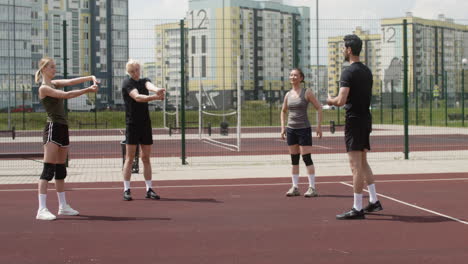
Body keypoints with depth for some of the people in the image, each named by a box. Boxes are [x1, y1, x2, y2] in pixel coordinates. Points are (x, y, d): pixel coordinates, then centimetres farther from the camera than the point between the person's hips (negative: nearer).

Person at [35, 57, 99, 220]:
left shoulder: (54, 84, 16)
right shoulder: (44, 88, -9)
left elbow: (71, 82, 8)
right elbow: (66, 95, -19)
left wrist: (91, 78, -6)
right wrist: (87, 90, -18)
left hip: (62, 128, 9)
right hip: (53, 128, -9)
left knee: (61, 169, 12)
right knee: (48, 169, -12)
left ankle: (63, 206, 18)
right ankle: (42, 209, -15)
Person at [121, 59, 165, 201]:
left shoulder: (144, 81, 10)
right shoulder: (127, 83, -6)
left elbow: (149, 86, -15)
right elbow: (137, 97, -25)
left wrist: (157, 90, -41)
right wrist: (155, 97, -43)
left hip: (146, 124, 5)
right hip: (132, 124, -5)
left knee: (146, 158, 7)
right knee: (129, 158, -3)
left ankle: (149, 189, 10)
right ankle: (126, 190, 0)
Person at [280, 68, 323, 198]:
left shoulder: (307, 92, -4)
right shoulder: (288, 94, 9)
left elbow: (319, 108, -2)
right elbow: (283, 111, 22)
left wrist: (319, 126, -8)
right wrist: (283, 127, 12)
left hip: (304, 129, -5)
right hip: (291, 129, 5)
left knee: (306, 158, -8)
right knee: (294, 159, 6)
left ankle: (312, 188, -4)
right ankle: (295, 187, 11)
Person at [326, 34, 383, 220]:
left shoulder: (348, 72, -15)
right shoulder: (367, 71, 12)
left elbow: (341, 101, -22)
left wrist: (330, 100, -1)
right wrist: (337, 100, 20)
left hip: (354, 119, -9)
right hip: (366, 119, 9)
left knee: (356, 165, -7)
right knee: (363, 162, 18)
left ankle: (357, 209, -5)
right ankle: (374, 201, 21)